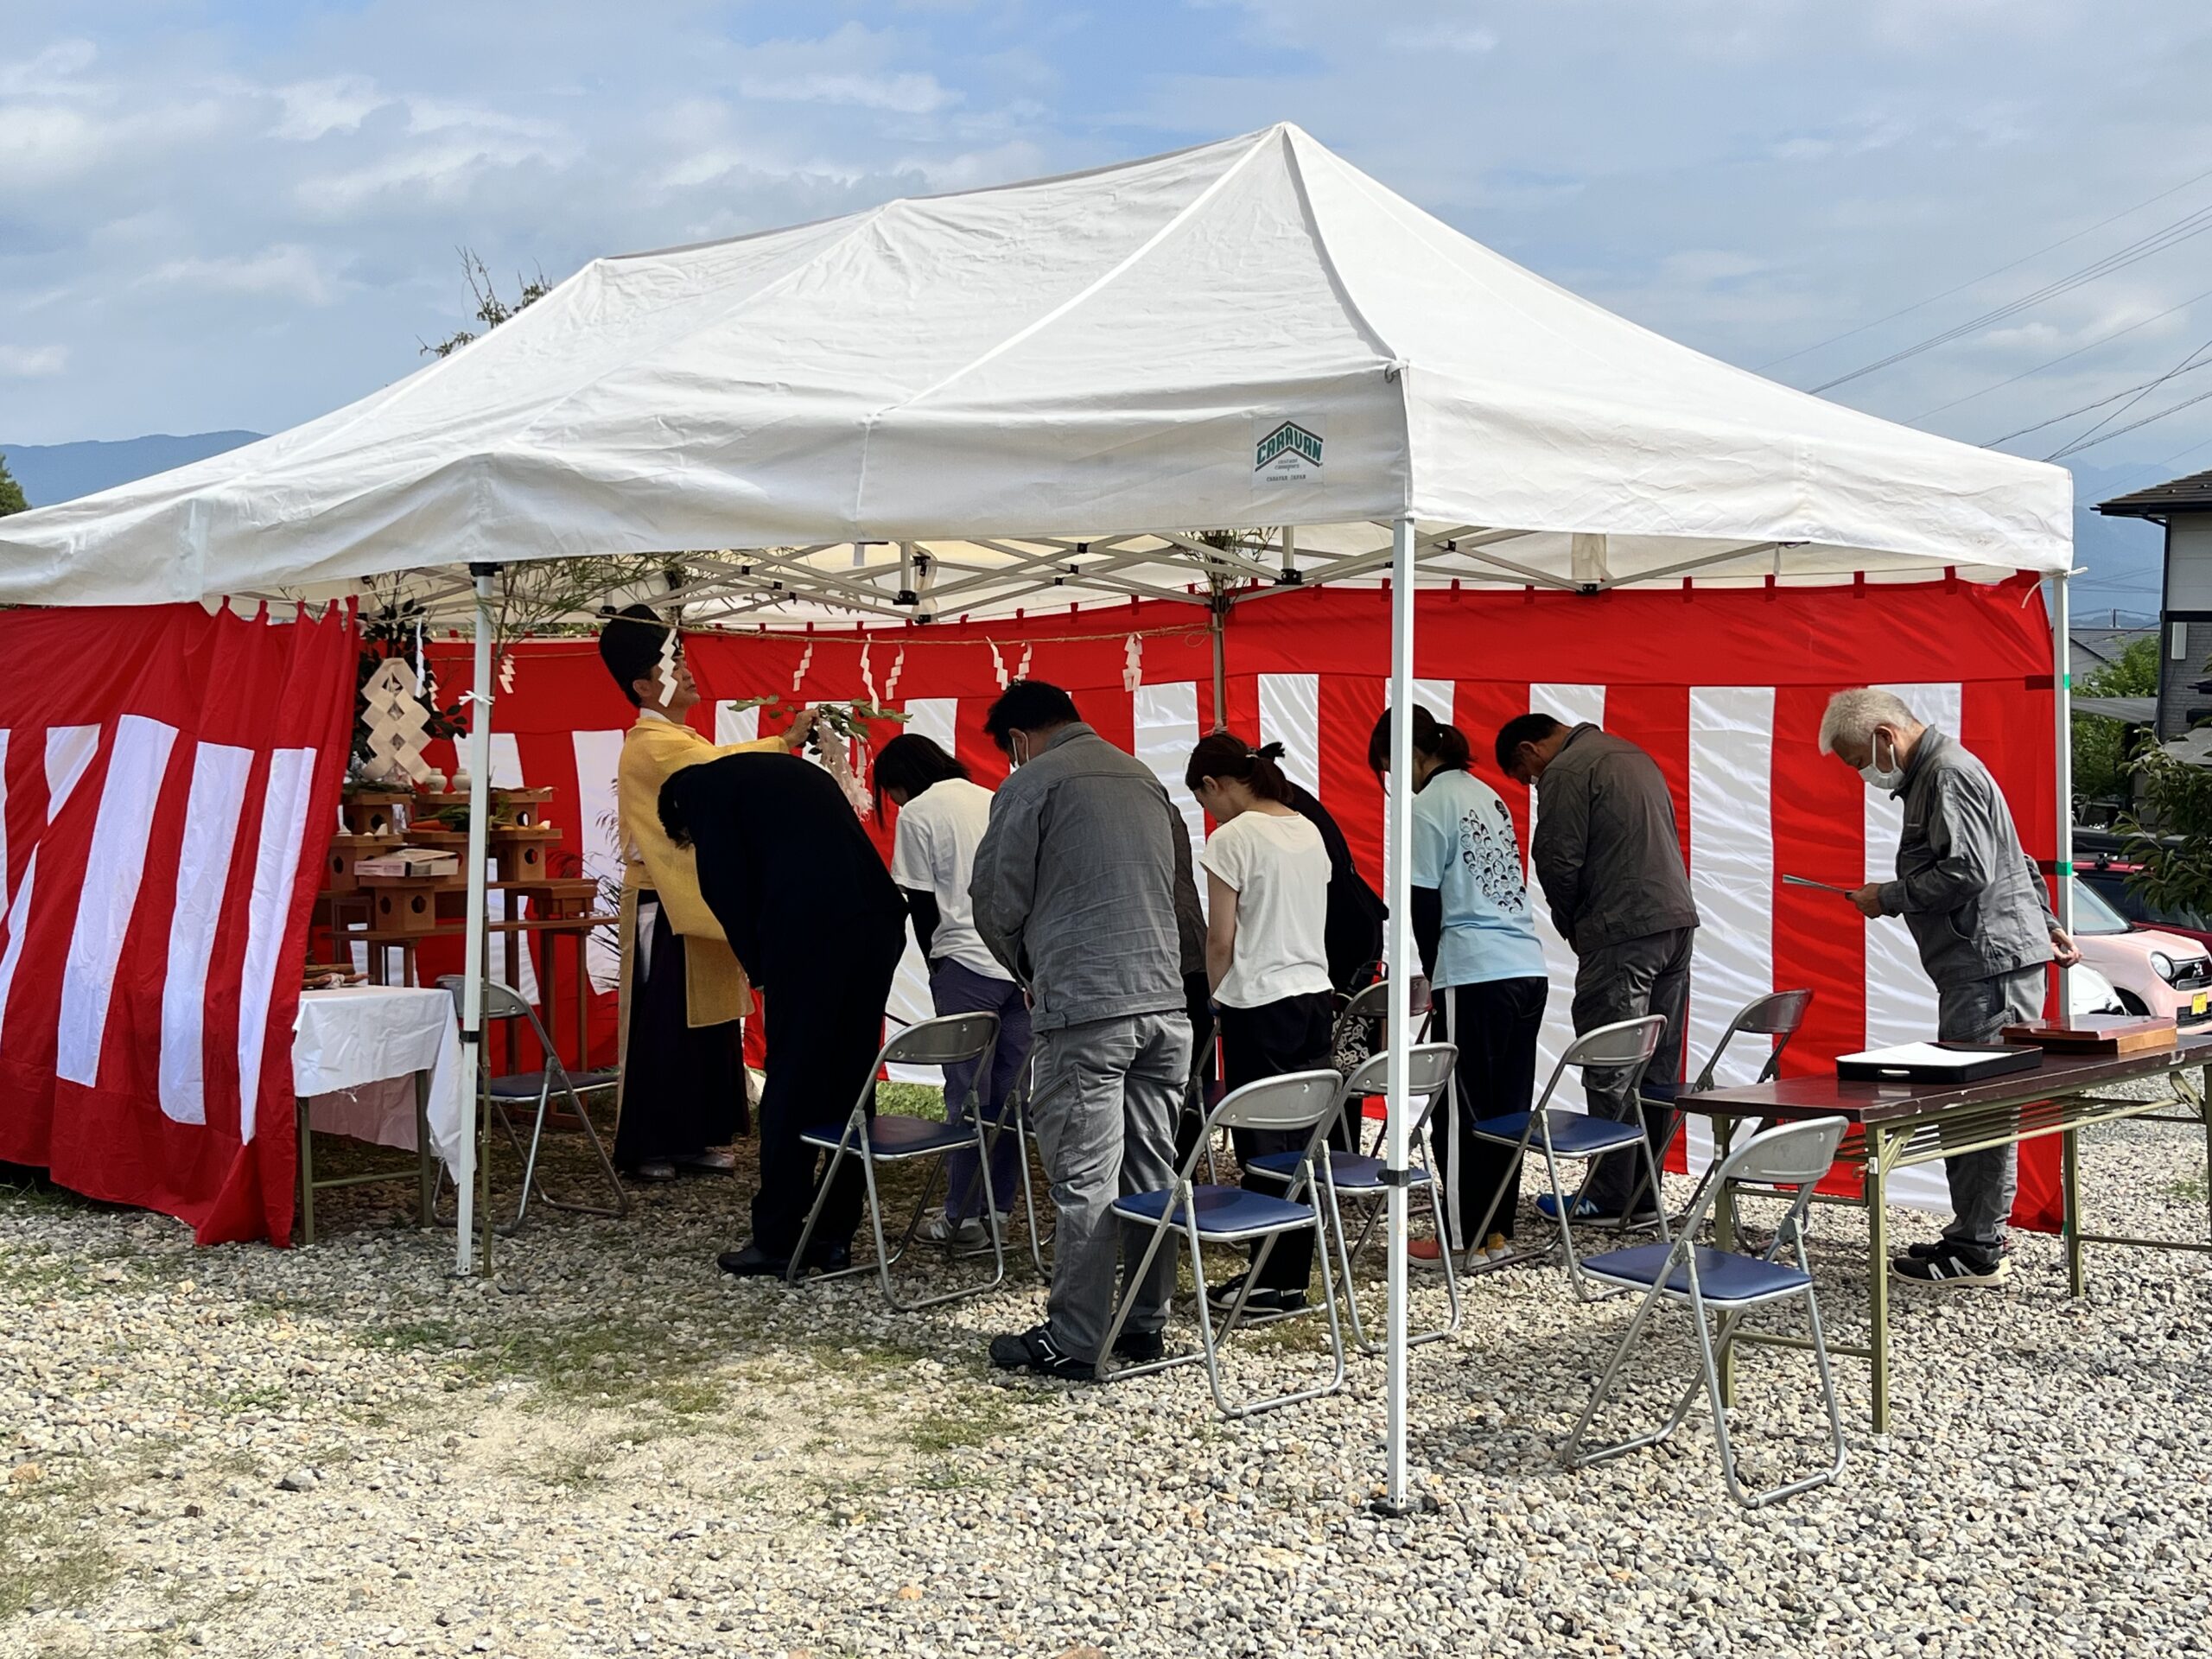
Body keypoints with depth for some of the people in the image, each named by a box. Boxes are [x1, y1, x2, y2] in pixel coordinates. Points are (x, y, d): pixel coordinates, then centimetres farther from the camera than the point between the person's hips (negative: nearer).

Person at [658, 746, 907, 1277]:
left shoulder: (703, 788, 11)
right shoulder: (795, 771, 32)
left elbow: (729, 886, 0)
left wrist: (760, 969, 11)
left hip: (810, 935, -7)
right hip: (878, 927, 7)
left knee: (790, 1086, 2)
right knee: (852, 1081, 13)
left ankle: (775, 1239, 9)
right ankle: (835, 1234, 19)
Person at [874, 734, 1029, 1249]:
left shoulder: (917, 814, -1)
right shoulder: (993, 801, 15)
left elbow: (921, 904, -2)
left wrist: (936, 964, 11)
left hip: (965, 962, -6)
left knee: (967, 1092, 1)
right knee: (1009, 1089, 9)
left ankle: (962, 1217, 6)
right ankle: (1000, 1209, 14)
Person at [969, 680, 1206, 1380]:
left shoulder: (1032, 783, -2)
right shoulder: (1145, 778, 18)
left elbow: (998, 902, -1)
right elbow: (1182, 894, 18)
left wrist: (1029, 969, 16)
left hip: (1084, 1010, -6)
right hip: (1166, 1002, 7)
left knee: (1086, 1182, -2)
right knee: (1152, 1173, 11)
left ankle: (1073, 1341, 4)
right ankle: (1145, 1324, 19)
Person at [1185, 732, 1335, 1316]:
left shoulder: (1232, 838, -12)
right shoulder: (1309, 831, 10)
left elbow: (1221, 940, -11)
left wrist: (1212, 1000, 4)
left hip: (1260, 1005, -7)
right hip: (1316, 999, 7)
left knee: (1261, 1149, 1)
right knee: (1300, 1146, 10)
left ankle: (1270, 1284, 7)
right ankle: (1295, 1277, 16)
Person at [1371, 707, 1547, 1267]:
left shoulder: (1428, 807, -8)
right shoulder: (1486, 794, 17)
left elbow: (1425, 904, -7)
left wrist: (1435, 977, 7)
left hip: (1475, 975, -8)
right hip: (1529, 969, 8)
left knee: (1460, 1113, 1)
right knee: (1508, 1108, 11)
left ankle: (1462, 1237, 7)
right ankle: (1498, 1232, 16)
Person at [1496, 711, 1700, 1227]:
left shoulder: (1565, 773, -7)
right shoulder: (1631, 754, 21)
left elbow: (1558, 862, -11)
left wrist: (1570, 929, 7)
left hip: (1621, 933, -9)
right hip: (1677, 918, 9)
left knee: (1611, 1073, -2)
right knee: (1659, 1069, 11)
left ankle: (1609, 1199, 2)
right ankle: (1643, 1194, 17)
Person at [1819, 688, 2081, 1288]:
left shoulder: (1949, 774, -13)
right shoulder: (1931, 774, 21)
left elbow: (1966, 873, -21)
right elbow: (2014, 861, 29)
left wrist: (1886, 897, -11)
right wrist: (2045, 922, 34)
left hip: (1993, 965, -11)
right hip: (1982, 965, 11)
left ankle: (1976, 1253, -4)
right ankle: (1976, 1233, 17)